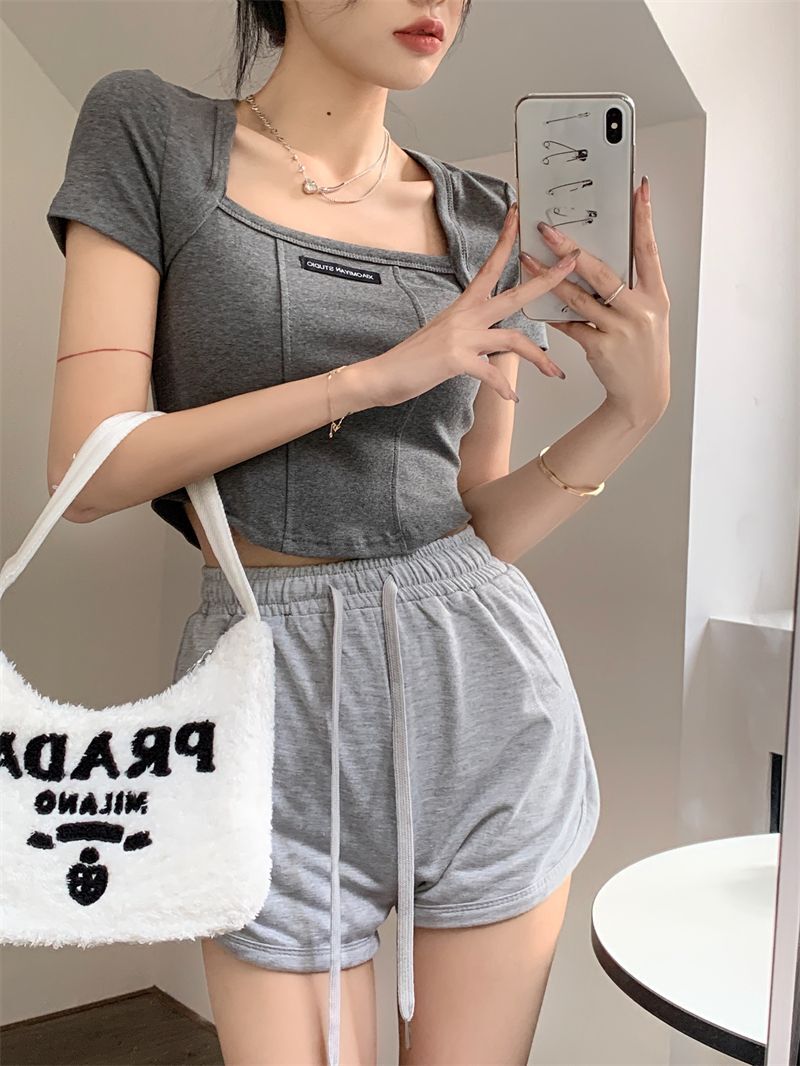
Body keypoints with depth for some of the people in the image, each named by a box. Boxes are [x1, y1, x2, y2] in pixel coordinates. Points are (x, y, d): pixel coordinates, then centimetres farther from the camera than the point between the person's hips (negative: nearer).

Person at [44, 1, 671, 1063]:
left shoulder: (483, 216, 8)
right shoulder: (149, 130, 0)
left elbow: (484, 527, 8)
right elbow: (88, 472, -10)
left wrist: (636, 407, -8)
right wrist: (382, 374, -16)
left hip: (482, 693, 3)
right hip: (277, 702, -2)